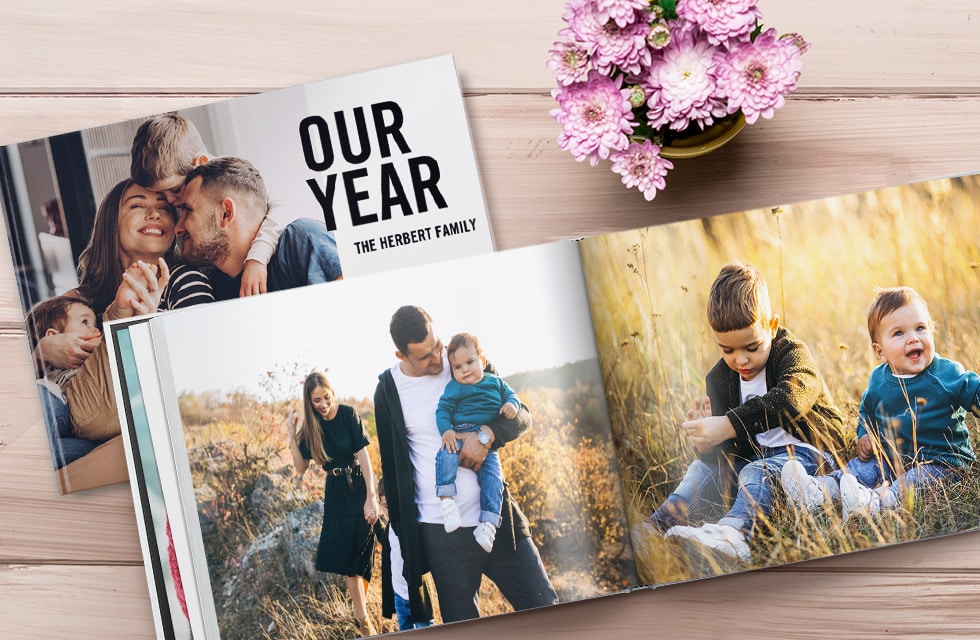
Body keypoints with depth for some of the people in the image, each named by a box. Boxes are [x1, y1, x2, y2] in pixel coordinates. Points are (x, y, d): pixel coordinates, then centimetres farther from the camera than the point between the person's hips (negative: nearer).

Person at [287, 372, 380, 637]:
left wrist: (371, 495, -22)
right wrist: (292, 436, -11)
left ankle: (361, 609, 20)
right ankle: (363, 619, 12)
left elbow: (363, 454, -16)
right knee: (348, 556, 5)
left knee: (361, 553, 3)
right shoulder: (311, 426, 0)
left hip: (359, 486, -3)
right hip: (336, 491, 3)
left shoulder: (348, 414, -12)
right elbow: (301, 468, 1)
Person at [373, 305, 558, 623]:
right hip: (440, 534, -1)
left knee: (546, 612, 4)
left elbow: (521, 415, 3)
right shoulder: (388, 391, 1)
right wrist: (403, 534, 9)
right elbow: (392, 467, 9)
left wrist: (486, 434, -19)